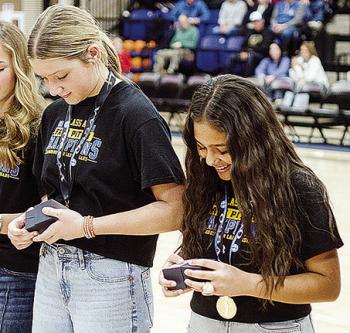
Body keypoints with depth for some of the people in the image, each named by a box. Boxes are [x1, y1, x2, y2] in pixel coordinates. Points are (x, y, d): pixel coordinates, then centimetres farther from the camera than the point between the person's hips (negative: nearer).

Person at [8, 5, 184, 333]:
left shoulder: (135, 115, -14)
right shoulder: (55, 114, 9)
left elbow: (174, 210, -17)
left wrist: (88, 226, -19)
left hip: (110, 278, -6)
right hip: (51, 271, 7)